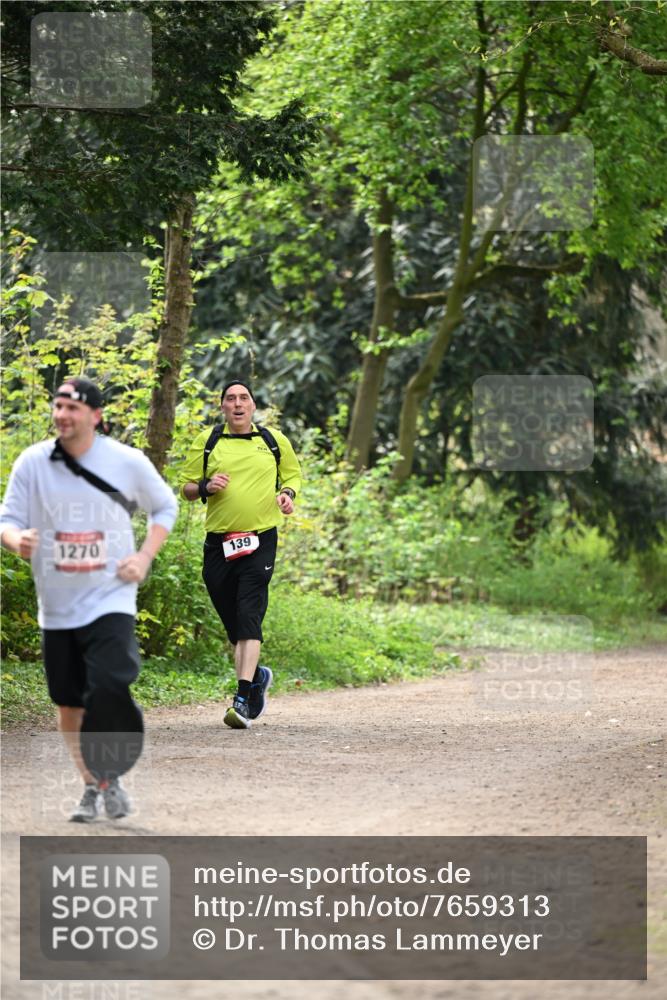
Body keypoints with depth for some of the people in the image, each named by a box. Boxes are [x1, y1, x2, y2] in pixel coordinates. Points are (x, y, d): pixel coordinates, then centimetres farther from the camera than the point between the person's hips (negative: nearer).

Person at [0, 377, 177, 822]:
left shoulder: (128, 462, -5)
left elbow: (165, 506, 12)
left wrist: (145, 557, -2)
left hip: (111, 600, -3)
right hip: (57, 607, 3)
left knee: (108, 693, -20)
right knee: (70, 706, 9)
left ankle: (112, 777, 3)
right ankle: (92, 786, 29)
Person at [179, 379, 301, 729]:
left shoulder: (274, 441, 8)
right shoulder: (206, 442, 7)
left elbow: (292, 474, 22)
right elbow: (187, 487, 10)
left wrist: (288, 493, 0)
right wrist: (206, 487, -11)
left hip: (260, 540, -2)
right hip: (219, 543, 2)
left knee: (249, 618, -15)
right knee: (232, 623, 8)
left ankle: (243, 699, -21)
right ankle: (258, 676, 35)